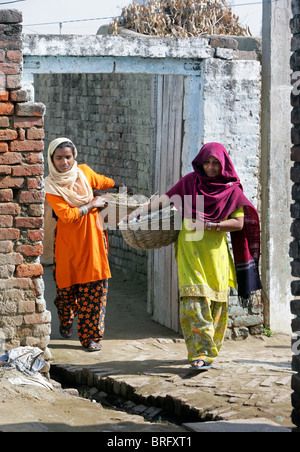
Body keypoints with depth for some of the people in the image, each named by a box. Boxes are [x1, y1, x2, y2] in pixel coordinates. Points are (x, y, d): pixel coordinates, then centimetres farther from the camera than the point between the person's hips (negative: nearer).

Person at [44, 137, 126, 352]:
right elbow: (66, 215, -18)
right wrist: (92, 205, -11)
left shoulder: (84, 172, 1)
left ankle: (91, 335, 3)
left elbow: (101, 182, 24)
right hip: (67, 241, -2)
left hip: (92, 238, 2)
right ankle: (66, 321, 38)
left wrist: (119, 185, 36)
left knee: (95, 286, -5)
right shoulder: (50, 185, -10)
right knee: (67, 285, 6)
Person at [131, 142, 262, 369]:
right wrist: (142, 211, -2)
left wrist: (209, 225, -13)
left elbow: (239, 223, -3)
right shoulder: (190, 181, 6)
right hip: (190, 248, -1)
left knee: (216, 302, 4)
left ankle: (211, 349, 20)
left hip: (215, 250, 1)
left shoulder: (232, 190, 3)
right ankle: (200, 353, -16)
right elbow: (166, 199, 10)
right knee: (194, 300, -13)